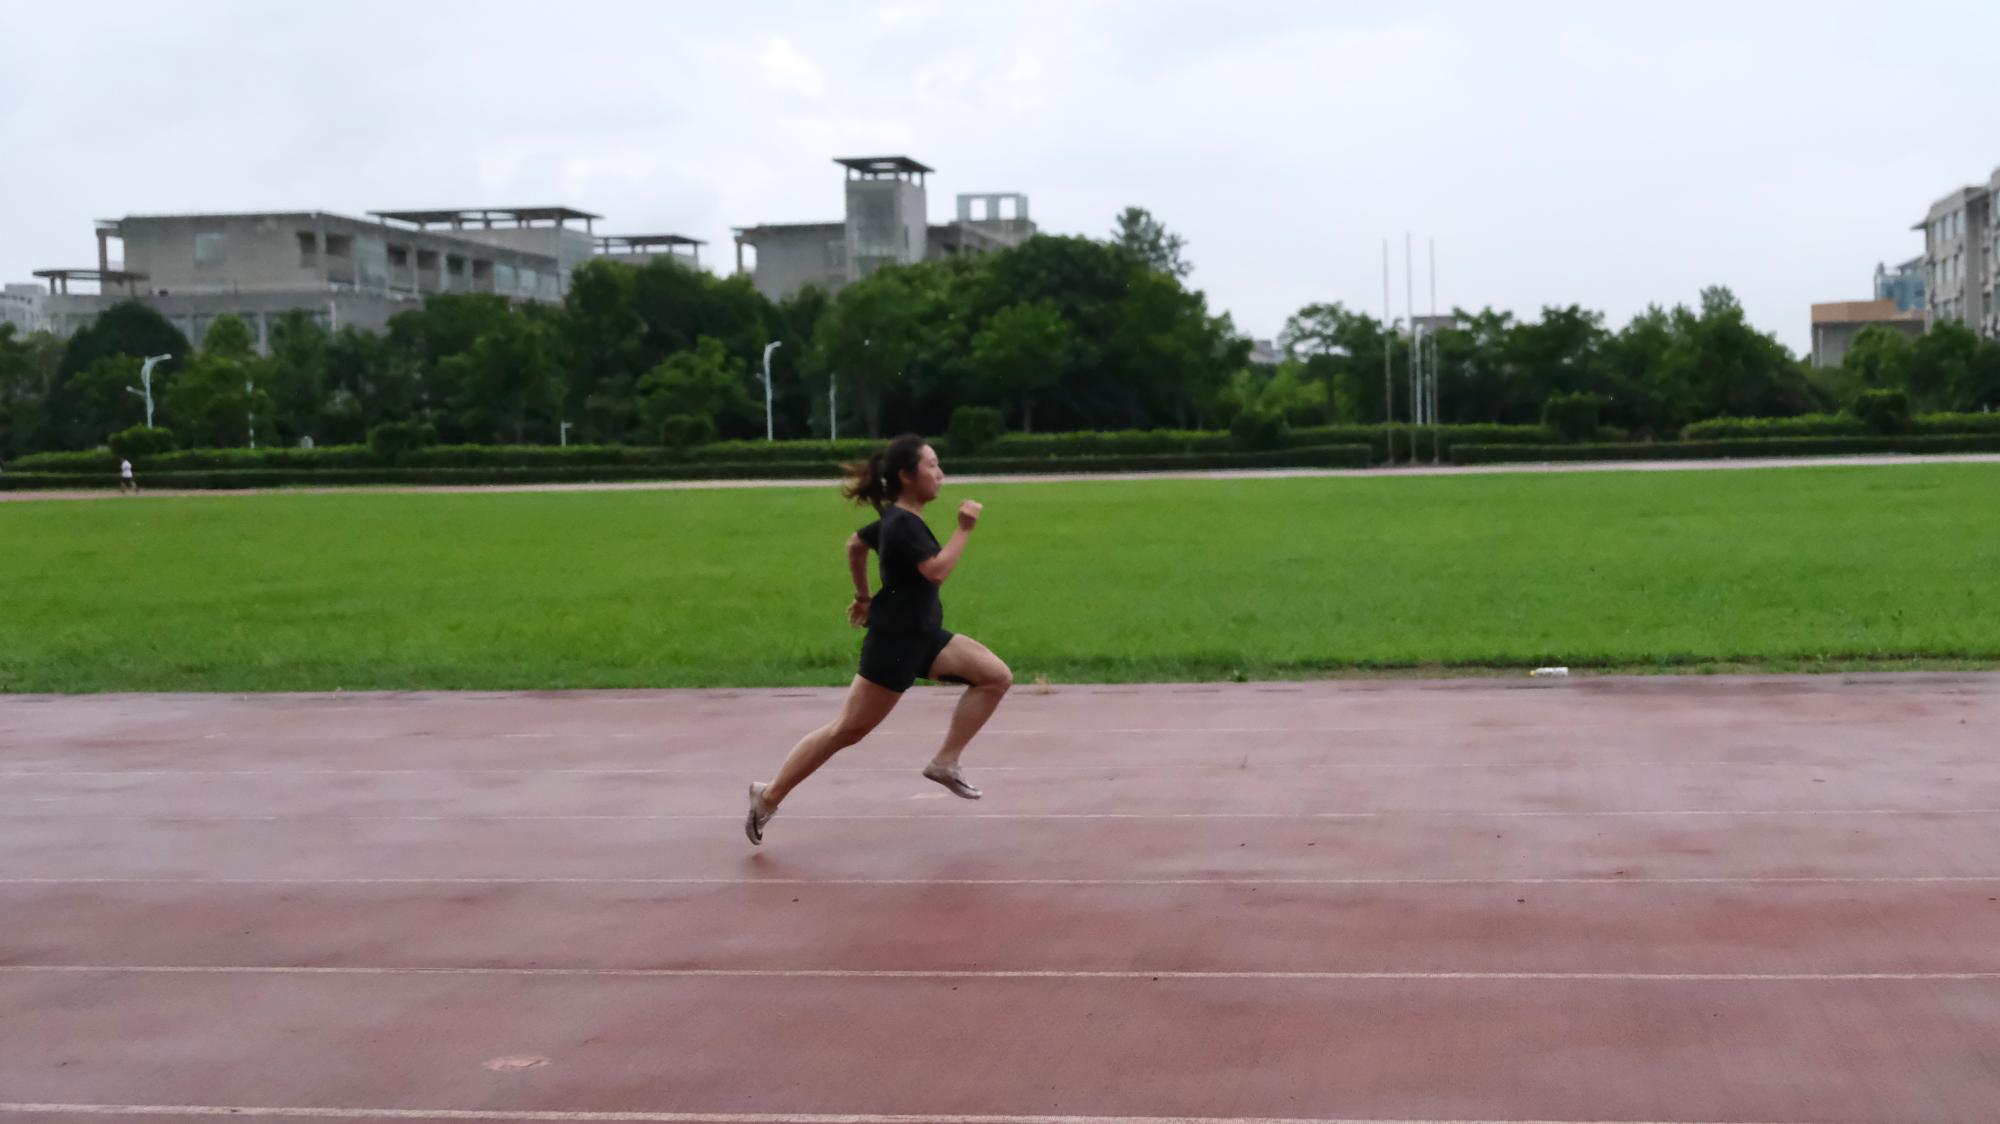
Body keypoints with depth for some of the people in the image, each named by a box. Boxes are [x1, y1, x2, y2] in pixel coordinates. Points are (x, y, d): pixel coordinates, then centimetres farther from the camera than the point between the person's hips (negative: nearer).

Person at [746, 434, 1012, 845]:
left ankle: (945, 762, 2)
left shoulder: (897, 520, 11)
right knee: (847, 730, -2)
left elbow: (855, 545, 25)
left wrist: (864, 598, 34)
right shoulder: (903, 525, -19)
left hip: (921, 635, 10)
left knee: (997, 676, 0)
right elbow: (937, 570, -30)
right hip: (894, 639, -10)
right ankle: (769, 796, 9)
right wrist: (964, 529, -22)